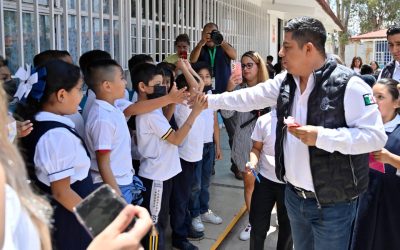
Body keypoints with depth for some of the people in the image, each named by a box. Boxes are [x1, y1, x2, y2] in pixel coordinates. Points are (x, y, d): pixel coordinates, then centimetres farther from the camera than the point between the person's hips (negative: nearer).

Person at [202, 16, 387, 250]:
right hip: (294, 195, 7)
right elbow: (247, 98, 11)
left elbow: (375, 136, -21)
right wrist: (208, 100, 12)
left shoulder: (347, 84, -19)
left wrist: (322, 137, -28)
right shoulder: (285, 82, 3)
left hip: (332, 204, -6)